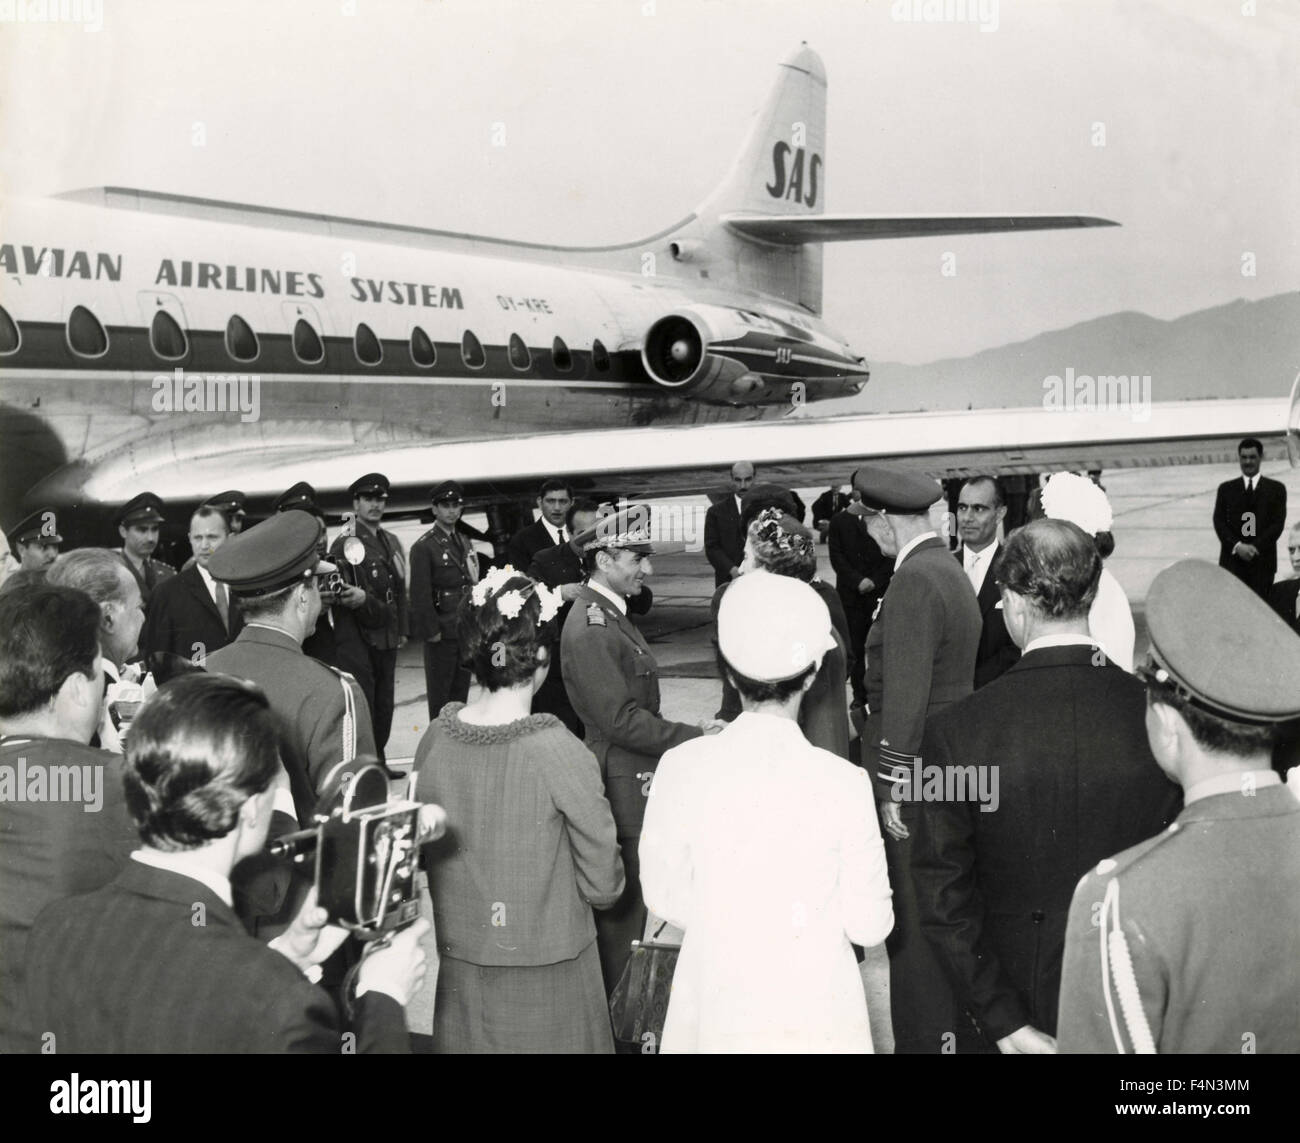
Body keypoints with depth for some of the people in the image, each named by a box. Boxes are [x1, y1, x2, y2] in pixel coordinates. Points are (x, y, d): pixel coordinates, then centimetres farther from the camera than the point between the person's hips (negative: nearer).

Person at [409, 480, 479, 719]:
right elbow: (420, 594, -12)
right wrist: (431, 631, -14)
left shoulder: (465, 543, 15)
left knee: (461, 691, 12)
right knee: (439, 694, 0)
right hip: (442, 633, -7)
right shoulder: (423, 547, -9)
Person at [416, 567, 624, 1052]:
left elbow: (423, 854, 4)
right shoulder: (563, 755, -22)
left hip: (459, 967, 4)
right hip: (548, 975, -4)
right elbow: (604, 886, -14)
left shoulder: (432, 741, -10)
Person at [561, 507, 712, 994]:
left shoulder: (609, 614, 13)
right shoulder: (591, 629, -21)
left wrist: (687, 733, 10)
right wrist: (694, 736, -17)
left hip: (637, 779, 10)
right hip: (622, 784, -10)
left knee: (628, 903, 19)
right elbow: (621, 720, -23)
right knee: (623, 905, -1)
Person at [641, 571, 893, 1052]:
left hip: (713, 1012, 2)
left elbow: (666, 898, -3)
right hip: (815, 1015, -1)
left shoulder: (680, 769, -13)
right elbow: (869, 925, -10)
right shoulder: (843, 783, -18)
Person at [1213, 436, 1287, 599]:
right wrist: (1237, 546, -12)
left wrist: (1256, 547, -13)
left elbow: (1278, 523, 0)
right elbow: (1219, 522, 4)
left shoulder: (1276, 489, 9)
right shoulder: (1226, 489, 12)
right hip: (1232, 560, 0)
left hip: (1263, 560, 0)